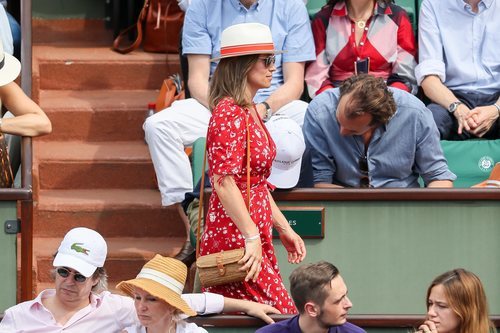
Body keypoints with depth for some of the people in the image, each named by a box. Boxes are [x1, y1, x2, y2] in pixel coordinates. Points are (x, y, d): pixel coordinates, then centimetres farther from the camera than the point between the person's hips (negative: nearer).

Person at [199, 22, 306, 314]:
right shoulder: (229, 114, -15)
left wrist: (284, 228, 22)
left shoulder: (250, 112, 16)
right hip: (235, 238, -10)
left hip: (255, 236, 10)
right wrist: (252, 237, -24)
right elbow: (224, 181, -22)